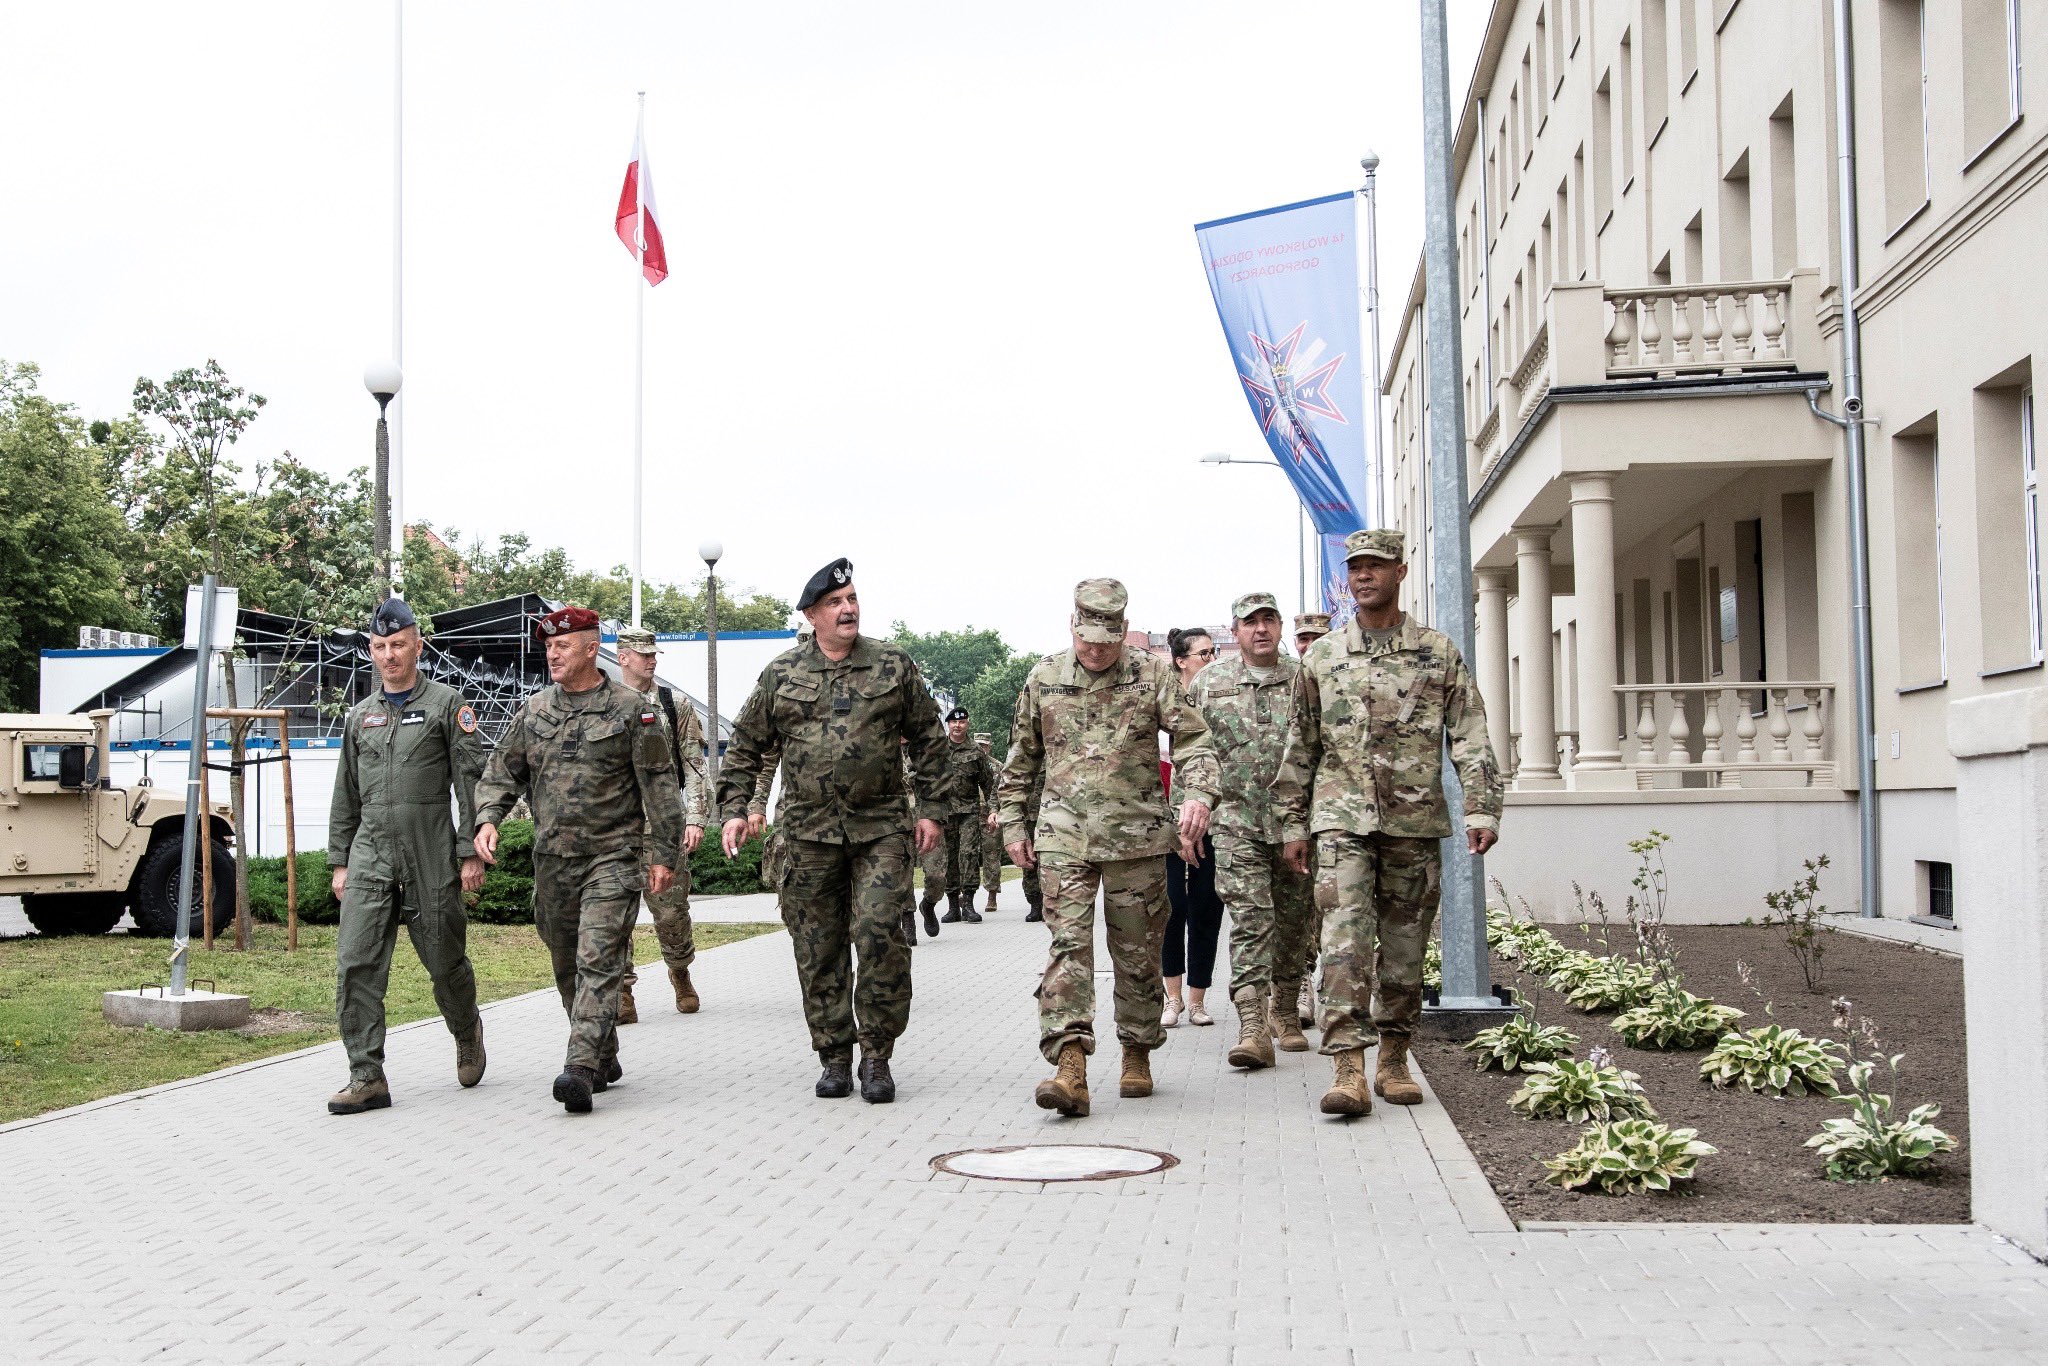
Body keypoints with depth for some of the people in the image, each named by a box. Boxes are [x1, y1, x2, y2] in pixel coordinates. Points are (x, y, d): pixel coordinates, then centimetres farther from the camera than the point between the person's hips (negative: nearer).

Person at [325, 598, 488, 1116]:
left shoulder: (447, 705, 1)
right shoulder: (360, 715, 15)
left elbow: (472, 782, -3)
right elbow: (346, 795, 20)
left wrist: (471, 853, -9)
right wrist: (339, 861, 15)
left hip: (431, 858, -4)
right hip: (370, 855, 4)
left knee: (445, 961, 6)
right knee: (356, 966, -8)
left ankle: (467, 1034, 35)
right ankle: (367, 1078, -6)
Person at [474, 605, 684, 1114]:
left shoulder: (632, 708, -3)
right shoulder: (533, 710, 10)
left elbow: (660, 785, -3)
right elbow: (502, 770, 13)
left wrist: (663, 854, -6)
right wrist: (488, 818, -7)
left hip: (612, 856, -5)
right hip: (552, 858, 6)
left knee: (599, 962, -14)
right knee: (567, 966, 12)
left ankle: (581, 1068, -21)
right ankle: (604, 1059, 26)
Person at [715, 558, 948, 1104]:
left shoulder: (894, 667, 5)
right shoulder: (781, 675, 6)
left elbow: (928, 738, 11)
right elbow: (745, 746, 13)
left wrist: (929, 808, 6)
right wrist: (735, 809, 4)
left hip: (880, 829, -1)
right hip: (808, 834, 1)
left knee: (880, 937, -11)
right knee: (819, 953, 5)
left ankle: (876, 1057, 1)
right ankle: (835, 1057, 17)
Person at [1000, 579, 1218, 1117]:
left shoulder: (1153, 674, 3)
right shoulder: (1044, 677, 9)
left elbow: (1194, 739, -3)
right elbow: (1021, 758, 18)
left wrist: (1199, 796, -21)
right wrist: (1013, 824, 15)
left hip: (1137, 834, 0)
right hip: (1064, 835, 1)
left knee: (1138, 951, 7)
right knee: (1069, 944, -12)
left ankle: (1137, 1056, 24)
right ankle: (1070, 1067, -19)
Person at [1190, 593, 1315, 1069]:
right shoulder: (1208, 683, 6)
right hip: (1237, 823, -1)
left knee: (1295, 923, 8)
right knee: (1250, 922, -11)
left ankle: (1284, 1012, 25)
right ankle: (1252, 1029, -16)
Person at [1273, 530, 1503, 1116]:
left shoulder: (1438, 654, 6)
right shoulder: (1321, 659, 9)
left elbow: (1471, 737, 4)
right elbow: (1299, 747, 13)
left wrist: (1481, 808, -7)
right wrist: (1293, 825, 10)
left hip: (1414, 823, 0)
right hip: (1342, 819, 0)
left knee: (1404, 947, 6)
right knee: (1344, 940, -13)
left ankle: (1393, 1062, 18)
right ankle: (1349, 1069, -17)